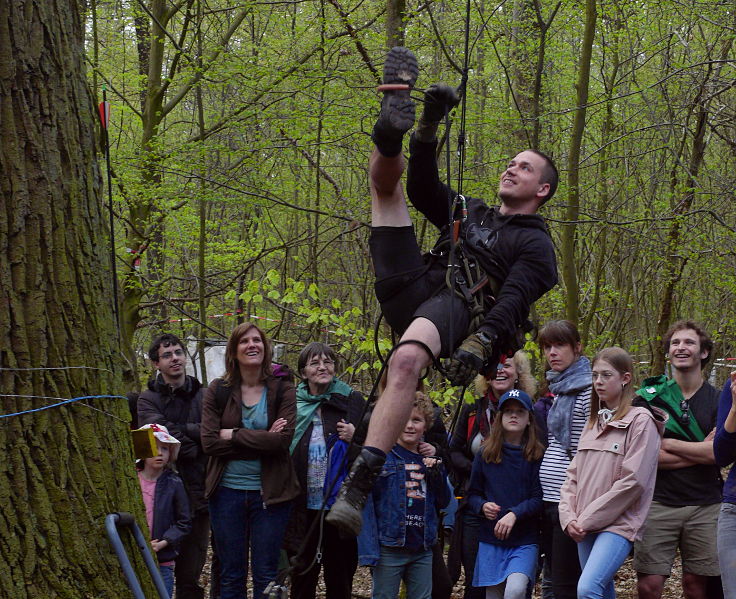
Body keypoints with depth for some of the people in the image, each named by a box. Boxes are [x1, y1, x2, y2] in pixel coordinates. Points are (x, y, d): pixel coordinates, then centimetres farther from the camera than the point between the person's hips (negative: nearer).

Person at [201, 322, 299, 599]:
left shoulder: (282, 389, -1)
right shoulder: (218, 390, 2)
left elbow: (283, 439, -15)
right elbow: (209, 442, -9)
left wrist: (233, 435, -13)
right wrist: (263, 441, -14)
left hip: (269, 492, -1)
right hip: (227, 491, 1)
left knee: (266, 576, 4)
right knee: (230, 576, 9)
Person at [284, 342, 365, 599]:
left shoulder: (352, 400, 2)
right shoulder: (292, 403, 5)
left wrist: (356, 437, -13)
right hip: (304, 505, 1)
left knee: (340, 573, 6)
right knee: (303, 574, 9)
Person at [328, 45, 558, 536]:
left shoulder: (535, 246, 12)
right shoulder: (470, 212, 34)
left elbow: (513, 301, -7)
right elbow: (423, 189, 19)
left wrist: (479, 345, -26)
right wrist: (429, 128, 7)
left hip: (458, 308, -6)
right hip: (413, 289, 7)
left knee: (407, 360, -43)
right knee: (386, 181, 9)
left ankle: (358, 488, -48)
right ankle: (394, 124, -27)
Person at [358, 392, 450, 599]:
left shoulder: (429, 458, 12)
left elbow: (443, 502, 12)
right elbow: (366, 503, -9)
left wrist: (436, 470, -3)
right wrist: (369, 550, -16)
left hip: (422, 550, 5)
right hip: (390, 549, -5)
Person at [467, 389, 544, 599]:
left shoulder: (537, 455, -2)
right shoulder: (486, 454, 5)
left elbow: (539, 499, -7)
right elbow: (473, 493, 12)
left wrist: (514, 514, -21)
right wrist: (483, 506, -9)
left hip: (525, 540, -3)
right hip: (491, 538, 3)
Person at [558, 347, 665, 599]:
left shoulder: (641, 420, -6)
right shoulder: (594, 421, 16)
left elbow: (632, 481, -14)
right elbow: (574, 474, 15)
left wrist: (587, 519, -12)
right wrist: (569, 517, -2)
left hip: (618, 523, -7)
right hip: (585, 528, 7)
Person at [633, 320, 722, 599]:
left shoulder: (718, 400, 6)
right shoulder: (648, 396, 2)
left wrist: (667, 444, -8)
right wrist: (700, 450, -7)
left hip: (705, 505, 1)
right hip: (658, 501, -1)